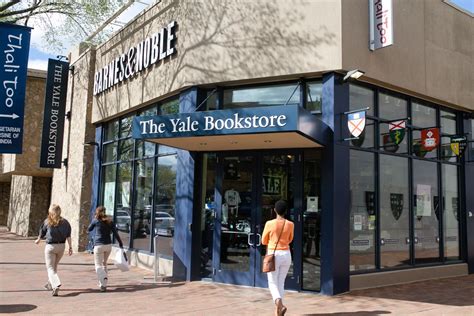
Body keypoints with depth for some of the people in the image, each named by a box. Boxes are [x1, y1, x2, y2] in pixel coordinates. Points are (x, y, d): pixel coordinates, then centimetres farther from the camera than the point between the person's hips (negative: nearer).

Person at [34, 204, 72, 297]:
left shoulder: (47, 222, -5)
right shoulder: (65, 222, 1)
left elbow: (42, 234, 8)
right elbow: (68, 236, -1)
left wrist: (38, 240, 28)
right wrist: (70, 247, 3)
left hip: (50, 246, -4)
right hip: (61, 246, 4)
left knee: (50, 268, -2)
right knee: (54, 266, 22)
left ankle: (56, 285, -22)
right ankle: (50, 284, 36)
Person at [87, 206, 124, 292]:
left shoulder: (95, 221, -1)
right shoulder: (110, 222, 6)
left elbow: (89, 230, 16)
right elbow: (115, 233, 0)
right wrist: (121, 243, 3)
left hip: (98, 245, -4)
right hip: (108, 245, 4)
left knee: (98, 265, -1)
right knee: (104, 263, 20)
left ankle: (103, 278, -26)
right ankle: (102, 283, 24)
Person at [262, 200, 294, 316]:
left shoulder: (269, 224, -10)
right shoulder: (290, 224, -2)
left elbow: (264, 241, 3)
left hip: (273, 254, -3)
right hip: (286, 255, 3)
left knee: (272, 283, 5)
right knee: (281, 282, 15)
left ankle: (279, 301, -21)